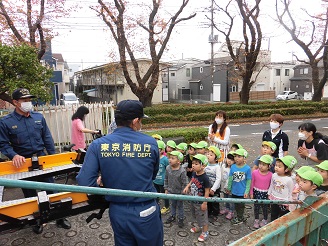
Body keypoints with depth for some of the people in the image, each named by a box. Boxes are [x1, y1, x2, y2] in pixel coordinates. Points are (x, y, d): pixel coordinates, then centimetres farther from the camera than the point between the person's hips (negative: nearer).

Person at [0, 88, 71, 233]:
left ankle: (60, 218, 22)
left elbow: (47, 139, 5)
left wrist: (53, 157, 3)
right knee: (30, 195, 14)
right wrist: (14, 155, -23)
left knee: (51, 190, 7)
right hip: (23, 163, -1)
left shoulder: (39, 117, 1)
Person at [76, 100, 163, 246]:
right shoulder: (150, 143, -12)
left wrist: (105, 183, 4)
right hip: (146, 212, -1)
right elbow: (153, 176, 1)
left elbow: (85, 182, -15)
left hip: (118, 212, 2)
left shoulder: (98, 145, -12)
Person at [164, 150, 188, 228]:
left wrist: (182, 193, -15)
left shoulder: (182, 171, -26)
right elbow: (166, 179, 3)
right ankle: (172, 216, 43)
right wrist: (166, 189, 5)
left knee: (180, 205, 15)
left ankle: (180, 218, 33)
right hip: (171, 191, 4)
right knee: (172, 204, 23)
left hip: (179, 192, -4)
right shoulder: (168, 168, -11)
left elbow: (185, 183, -18)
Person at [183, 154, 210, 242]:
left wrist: (205, 203, -19)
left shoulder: (205, 178, -28)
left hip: (200, 202, -7)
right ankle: (199, 227, 51)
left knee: (203, 217, 13)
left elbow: (207, 191, -22)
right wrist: (187, 186, -2)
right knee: (197, 216, 28)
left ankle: (205, 232, 32)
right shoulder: (194, 173, -7)